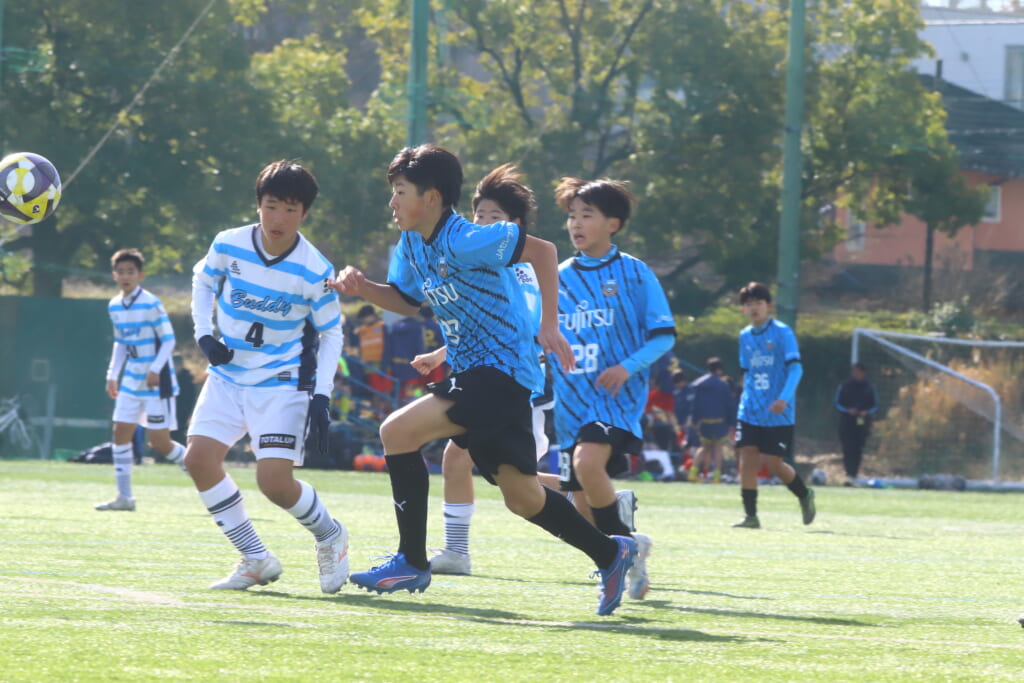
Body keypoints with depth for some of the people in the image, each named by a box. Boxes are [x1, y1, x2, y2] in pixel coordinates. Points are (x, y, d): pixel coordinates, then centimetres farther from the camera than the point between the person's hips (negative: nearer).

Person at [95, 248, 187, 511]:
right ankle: (124, 497, 5)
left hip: (157, 381, -7)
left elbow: (169, 340, -13)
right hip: (131, 381, 7)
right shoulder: (115, 306, 7)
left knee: (159, 442, -8)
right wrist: (112, 375, 14)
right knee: (121, 432, 0)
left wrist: (156, 370, -24)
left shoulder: (150, 304, -14)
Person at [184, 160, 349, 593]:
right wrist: (204, 334, -1)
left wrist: (321, 395, -13)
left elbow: (331, 333, -3)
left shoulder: (315, 272, -15)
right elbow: (203, 280, 13)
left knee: (274, 480, -16)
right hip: (227, 375, 4)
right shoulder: (228, 246, -9)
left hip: (282, 384, -4)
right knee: (199, 459, -11)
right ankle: (256, 559, 3)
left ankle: (330, 536, 16)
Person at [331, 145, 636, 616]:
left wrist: (549, 326, -15)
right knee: (521, 496, 13)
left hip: (501, 372, -10)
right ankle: (610, 554, 29)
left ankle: (412, 562, -12)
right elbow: (407, 300, 22)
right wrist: (363, 288, 2)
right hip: (471, 374, 10)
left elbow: (541, 250, -16)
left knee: (397, 432, -19)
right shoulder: (413, 245, 8)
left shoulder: (464, 241, -19)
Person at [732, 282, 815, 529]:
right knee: (747, 460, -7)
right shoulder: (745, 337, 10)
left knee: (773, 463, -3)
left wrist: (784, 398, -26)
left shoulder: (782, 332, -7)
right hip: (750, 413, 5)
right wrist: (747, 397, 15)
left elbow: (795, 368, -14)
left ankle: (804, 494, 24)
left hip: (778, 414, -5)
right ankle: (750, 516, -4)